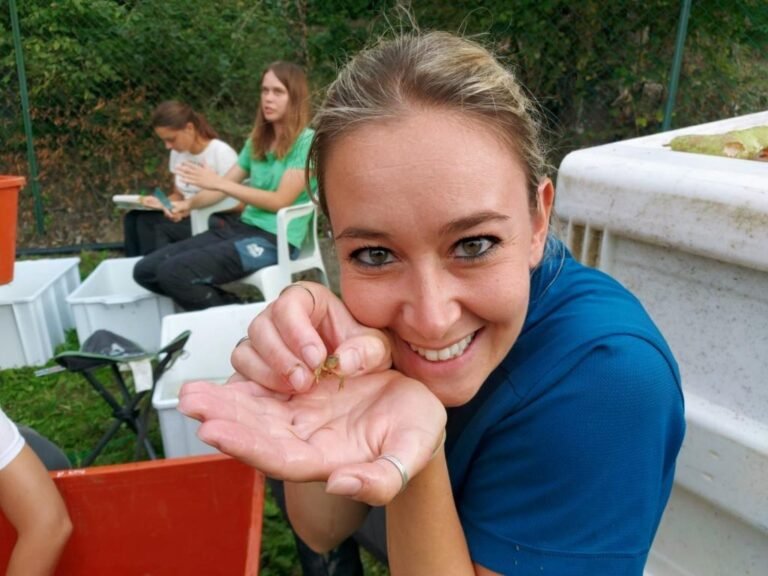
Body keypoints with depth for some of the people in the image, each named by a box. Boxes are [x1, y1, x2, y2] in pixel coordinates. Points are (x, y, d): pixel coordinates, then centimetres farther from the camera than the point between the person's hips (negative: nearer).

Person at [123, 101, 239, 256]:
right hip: (187, 218, 7)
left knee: (156, 227, -28)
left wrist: (190, 207, -20)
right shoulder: (177, 153, 9)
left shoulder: (222, 153, -12)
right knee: (132, 218, -16)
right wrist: (163, 203, -4)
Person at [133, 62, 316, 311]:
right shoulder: (257, 140, 15)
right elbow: (225, 184, 15)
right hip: (241, 225, 8)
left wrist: (219, 183, -14)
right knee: (145, 270, -3)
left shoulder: (306, 142, -6)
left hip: (275, 239, -8)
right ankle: (230, 304, 5)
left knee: (173, 273, -24)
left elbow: (280, 201, -14)